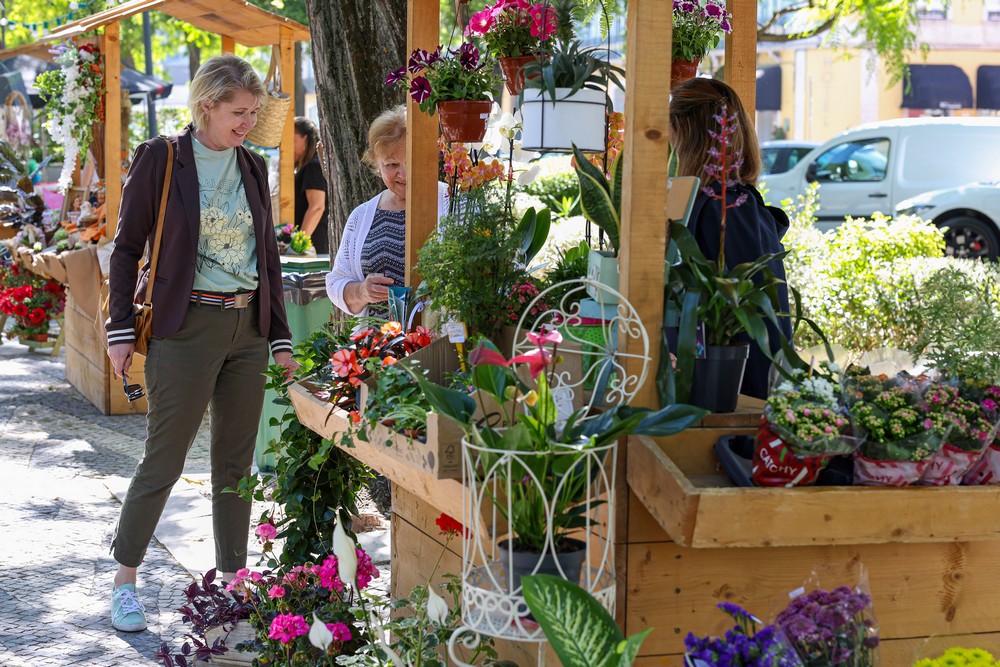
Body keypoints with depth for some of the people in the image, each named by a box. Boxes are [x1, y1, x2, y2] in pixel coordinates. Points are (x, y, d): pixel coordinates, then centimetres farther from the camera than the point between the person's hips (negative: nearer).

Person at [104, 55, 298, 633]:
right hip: (186, 328, -5)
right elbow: (128, 246, -2)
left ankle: (233, 581, 18)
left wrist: (280, 338, 13)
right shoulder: (161, 159, -5)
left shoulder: (253, 167, 11)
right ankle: (125, 581, 13)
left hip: (248, 329, 5)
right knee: (164, 463, -2)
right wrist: (121, 329, -7)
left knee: (236, 464, 9)